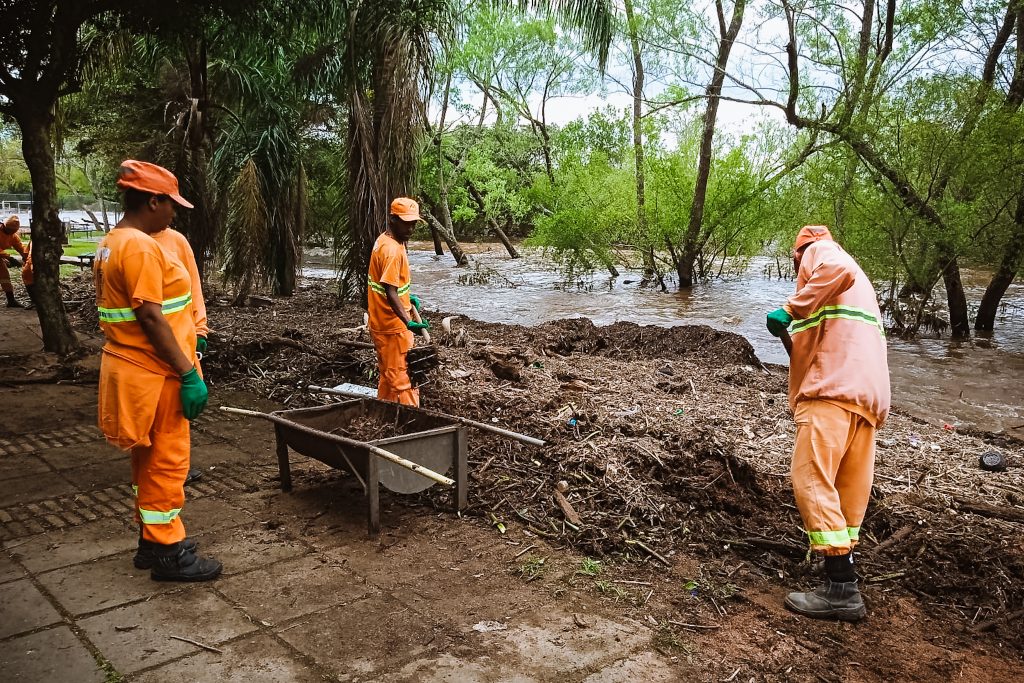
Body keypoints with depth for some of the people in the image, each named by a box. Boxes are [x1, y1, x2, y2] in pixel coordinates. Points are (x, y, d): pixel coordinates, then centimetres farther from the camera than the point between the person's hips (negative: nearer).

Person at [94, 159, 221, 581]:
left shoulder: (112, 244, 13)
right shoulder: (140, 247, -19)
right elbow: (150, 318, -24)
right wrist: (188, 373, -22)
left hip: (132, 368, 10)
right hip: (155, 374, -10)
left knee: (149, 459, 18)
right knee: (167, 461, 0)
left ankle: (152, 539, 30)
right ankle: (168, 552, 11)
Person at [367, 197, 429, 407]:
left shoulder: (385, 241, 9)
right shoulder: (393, 250, -22)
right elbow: (390, 293, -29)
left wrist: (408, 297, 18)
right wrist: (408, 322, -37)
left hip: (381, 324, 10)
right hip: (393, 327, -10)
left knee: (388, 377, 19)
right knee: (404, 380, -5)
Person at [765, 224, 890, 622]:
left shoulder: (819, 250, 8)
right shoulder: (859, 283, 35)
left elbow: (838, 271, -17)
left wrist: (791, 309, -14)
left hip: (834, 385, -9)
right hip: (868, 394, 10)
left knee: (812, 479, -12)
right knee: (848, 491, 9)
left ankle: (840, 588, -15)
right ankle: (843, 585, 11)